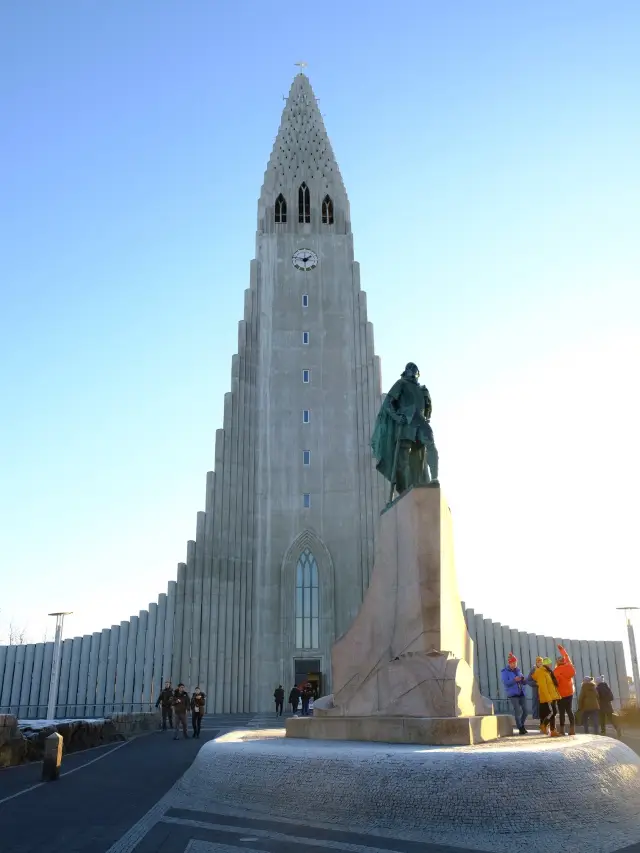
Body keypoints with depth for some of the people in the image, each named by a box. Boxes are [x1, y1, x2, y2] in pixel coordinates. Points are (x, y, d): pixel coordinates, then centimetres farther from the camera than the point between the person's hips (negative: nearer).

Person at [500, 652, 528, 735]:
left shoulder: (518, 670, 14)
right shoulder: (505, 671, -2)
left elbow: (523, 682, 18)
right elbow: (505, 682, -14)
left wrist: (522, 679, -5)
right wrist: (514, 680, -25)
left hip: (521, 693, 6)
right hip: (513, 694, -5)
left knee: (525, 711, 4)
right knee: (518, 711, -9)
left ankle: (521, 725, 25)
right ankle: (520, 728, 4)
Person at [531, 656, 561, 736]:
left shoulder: (548, 671, 16)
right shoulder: (541, 672, -13)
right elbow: (543, 686, -20)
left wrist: (557, 695, 15)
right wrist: (548, 697, -24)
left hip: (552, 696, 9)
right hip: (547, 697, -9)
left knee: (554, 712, 7)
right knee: (550, 712, -12)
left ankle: (553, 731, 10)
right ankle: (543, 726, 7)